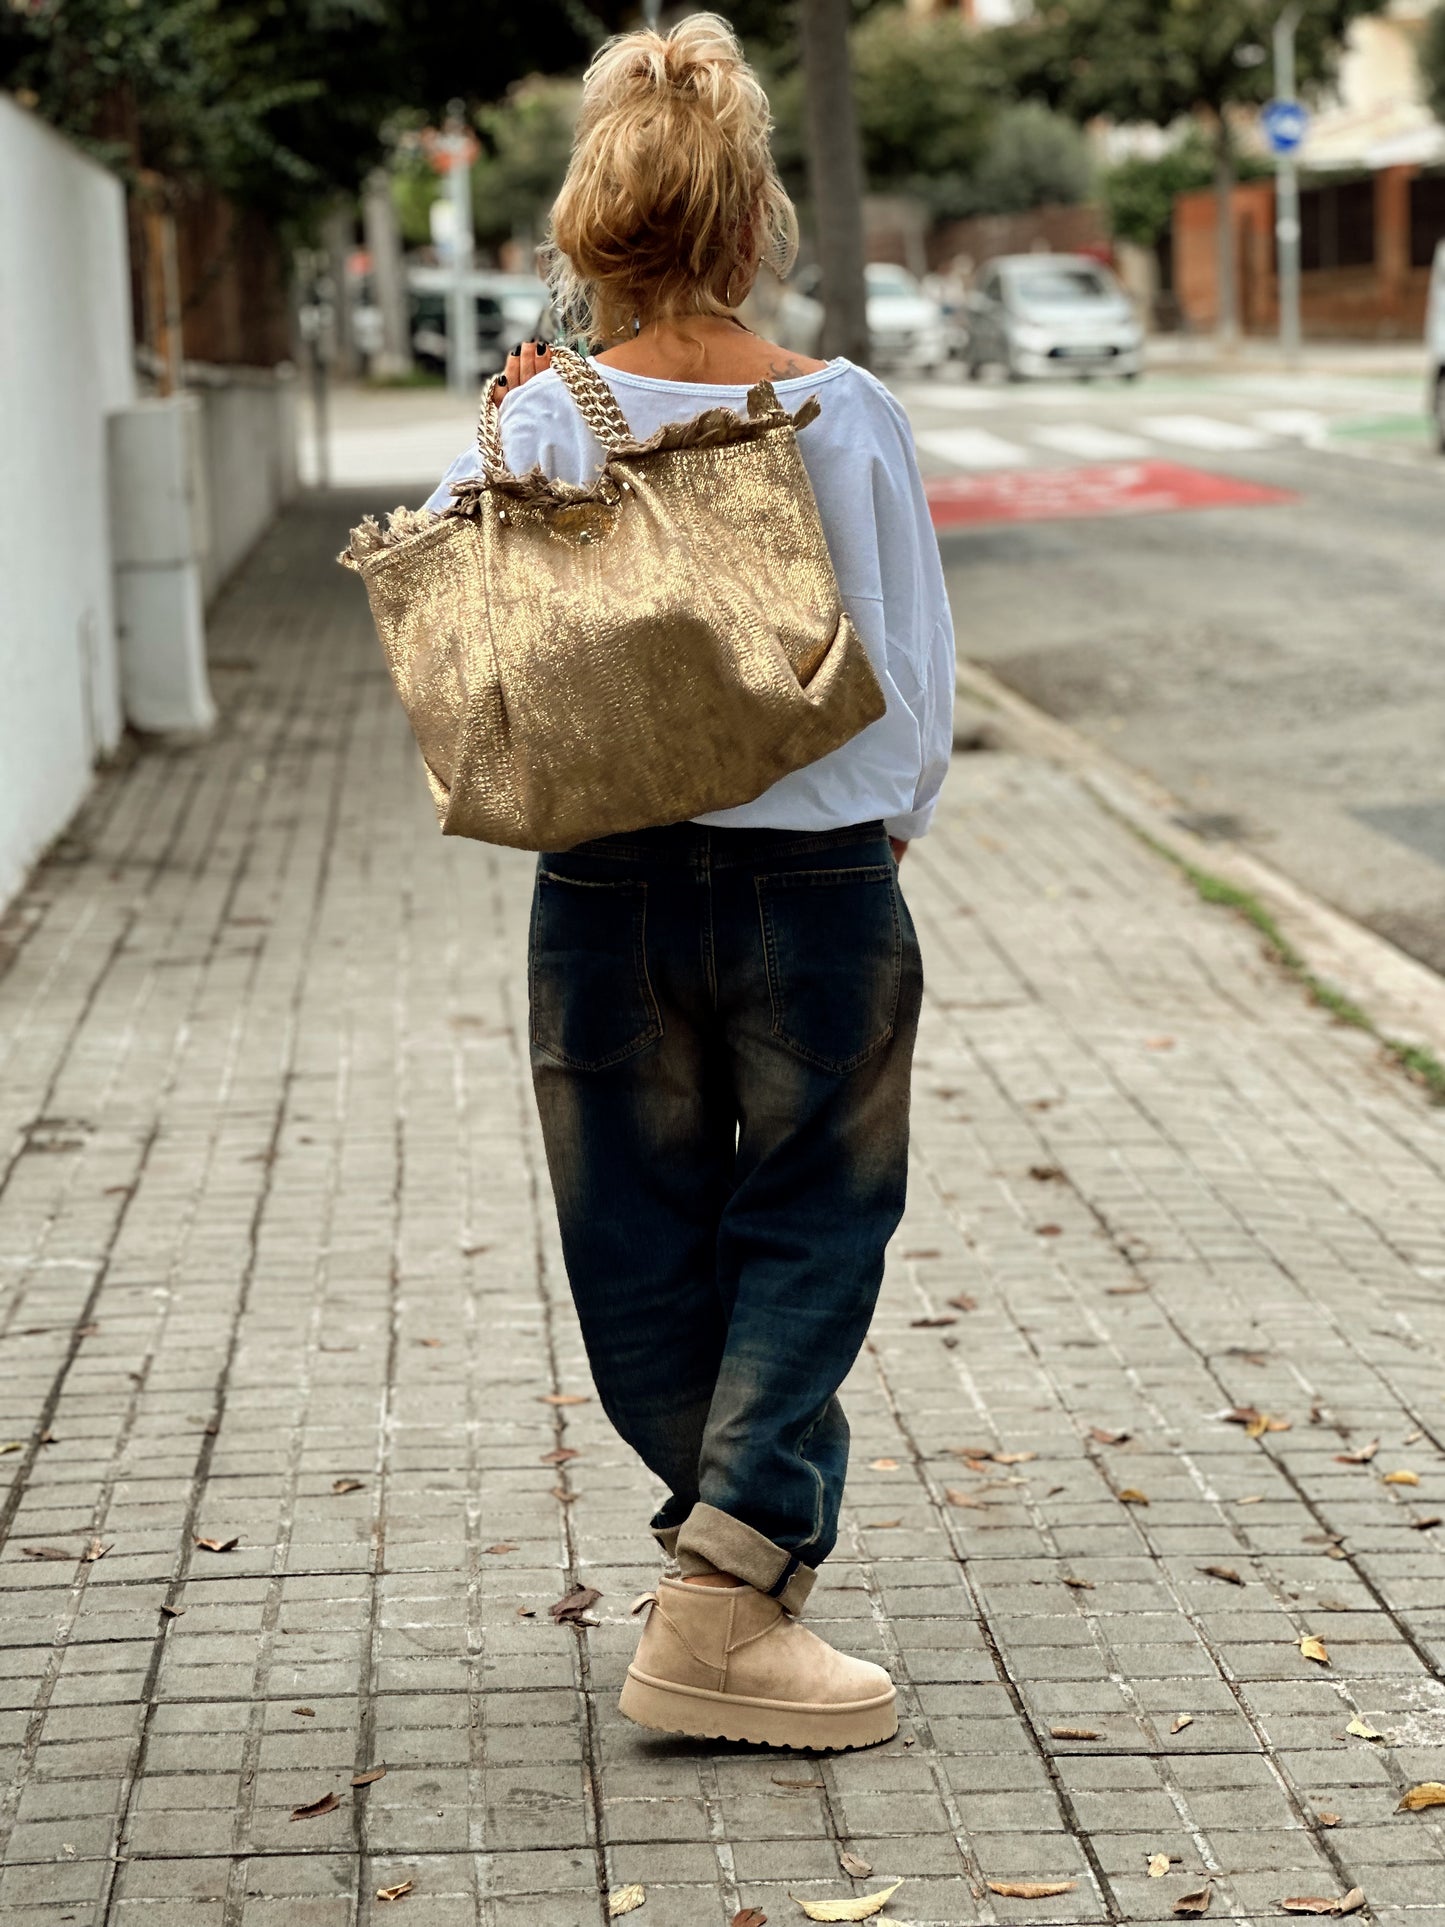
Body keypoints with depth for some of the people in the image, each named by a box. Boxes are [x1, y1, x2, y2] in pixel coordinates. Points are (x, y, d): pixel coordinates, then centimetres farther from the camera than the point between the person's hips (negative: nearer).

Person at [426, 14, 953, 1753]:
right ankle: (727, 1601, 1)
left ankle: (736, 1546, 27)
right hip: (820, 883, -1)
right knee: (810, 1233, 12)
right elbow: (916, 679, 0)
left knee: (651, 1254, 16)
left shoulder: (537, 429, -6)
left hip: (605, 893, 1)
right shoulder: (846, 417, -7)